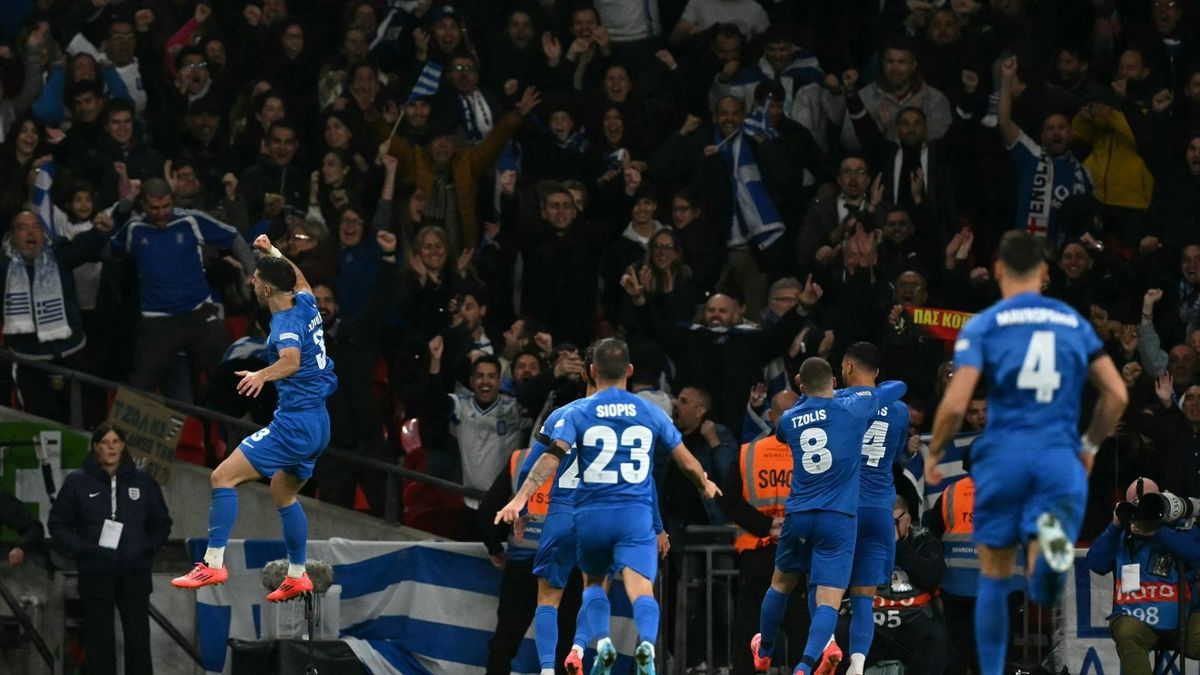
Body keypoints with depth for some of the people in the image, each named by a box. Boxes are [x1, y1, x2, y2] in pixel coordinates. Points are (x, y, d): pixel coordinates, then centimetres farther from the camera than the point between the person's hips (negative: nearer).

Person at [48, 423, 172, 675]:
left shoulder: (142, 481, 6)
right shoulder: (77, 482, 1)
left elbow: (161, 523, 15)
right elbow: (58, 524, 4)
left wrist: (148, 548, -2)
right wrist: (80, 548, -11)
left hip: (135, 576, 1)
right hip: (96, 576, -1)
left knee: (138, 641, 0)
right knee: (99, 644, 1)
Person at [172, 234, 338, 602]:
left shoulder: (286, 324, -18)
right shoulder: (306, 303, 7)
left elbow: (291, 360, -41)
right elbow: (300, 280, 33)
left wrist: (263, 375, -59)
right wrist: (274, 253, 43)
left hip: (294, 423, -10)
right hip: (318, 423, 10)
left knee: (224, 476, -13)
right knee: (283, 493, 27)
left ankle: (214, 563, -20)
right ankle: (297, 576, 33)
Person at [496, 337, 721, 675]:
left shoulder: (579, 413, 1)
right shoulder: (651, 414, 6)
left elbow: (552, 457, -13)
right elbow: (687, 462, 13)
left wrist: (521, 498, -18)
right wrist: (706, 486, 34)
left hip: (591, 514, 1)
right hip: (636, 516, 0)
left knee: (593, 584, 23)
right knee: (641, 591, -11)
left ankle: (602, 642, -1)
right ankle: (647, 643, -41)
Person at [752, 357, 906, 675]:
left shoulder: (789, 419, 6)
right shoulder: (853, 408, -3)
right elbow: (899, 387, 14)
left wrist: (804, 393, 36)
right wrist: (864, 391, 32)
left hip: (798, 516, 3)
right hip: (839, 518, -3)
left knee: (780, 585, 25)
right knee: (828, 602, -8)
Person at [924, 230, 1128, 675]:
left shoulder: (982, 326, 1)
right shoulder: (1075, 323, 11)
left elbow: (955, 405, -9)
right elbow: (1117, 395, 7)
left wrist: (934, 454, 8)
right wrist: (1090, 445, 23)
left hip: (1004, 458, -1)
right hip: (1060, 460, 1)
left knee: (994, 579, 15)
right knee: (1043, 592, -3)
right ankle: (1054, 539, -38)